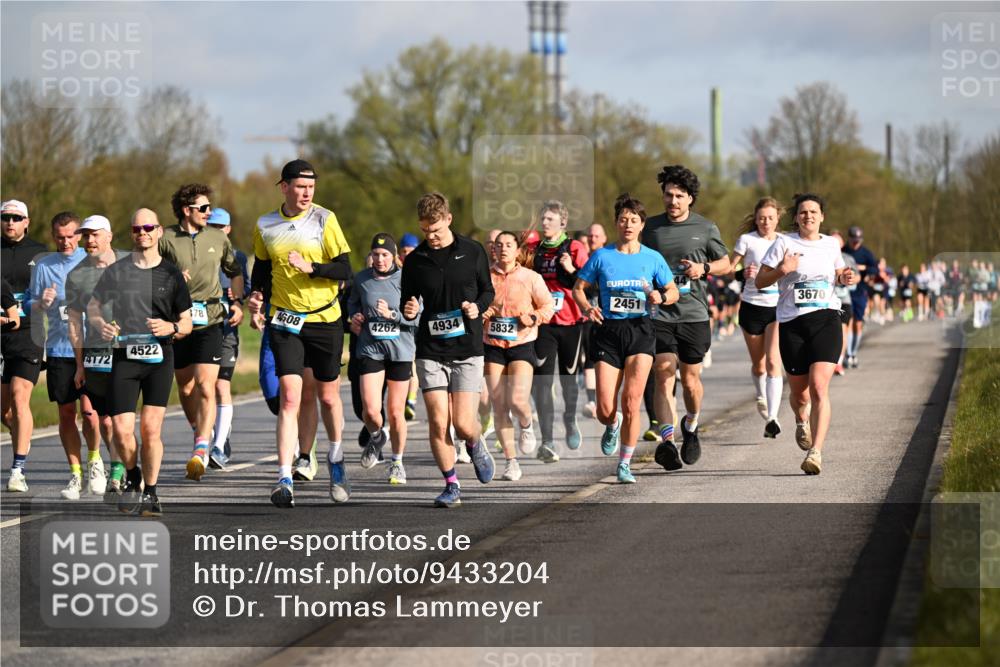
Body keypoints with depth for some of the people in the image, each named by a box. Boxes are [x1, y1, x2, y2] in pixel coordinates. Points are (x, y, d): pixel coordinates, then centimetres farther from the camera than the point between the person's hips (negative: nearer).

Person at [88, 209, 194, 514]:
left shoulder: (171, 274, 7)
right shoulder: (116, 271, 7)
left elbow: (187, 323, 11)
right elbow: (93, 306, 17)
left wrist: (171, 328, -11)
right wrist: (101, 325, -5)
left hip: (160, 356, 0)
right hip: (124, 357, 0)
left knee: (151, 428, -7)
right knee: (121, 430, -8)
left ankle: (150, 493, 8)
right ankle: (132, 477, 21)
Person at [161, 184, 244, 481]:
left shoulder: (218, 238, 8)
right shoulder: (166, 239, -1)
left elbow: (235, 272, 21)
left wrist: (238, 303, 8)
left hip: (209, 322, 0)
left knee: (205, 386, -14)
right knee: (186, 389, 10)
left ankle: (201, 451, -20)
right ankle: (202, 432, 35)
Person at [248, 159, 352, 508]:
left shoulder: (324, 220, -5)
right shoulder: (265, 226, 2)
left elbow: (345, 269, -8)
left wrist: (311, 267, -22)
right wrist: (256, 293, 0)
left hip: (325, 319, 0)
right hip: (285, 322, 0)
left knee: (328, 396, 11)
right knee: (289, 397, -12)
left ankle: (335, 460, 36)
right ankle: (284, 479, -15)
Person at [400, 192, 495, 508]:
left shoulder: (472, 252, 1)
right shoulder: (414, 261, 4)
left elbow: (488, 290, 10)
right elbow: (407, 303, 12)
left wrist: (477, 307, -12)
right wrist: (408, 311, -12)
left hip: (467, 349, -1)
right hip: (430, 351, 1)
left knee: (463, 424, -8)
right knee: (437, 423, -7)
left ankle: (475, 445, 28)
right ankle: (451, 485, 8)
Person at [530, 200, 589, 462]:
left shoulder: (575, 249, -2)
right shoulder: (535, 250, 9)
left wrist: (572, 270, -19)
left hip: (571, 323, -2)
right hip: (543, 323, 2)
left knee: (569, 378, 10)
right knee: (542, 381, -9)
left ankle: (570, 420, 41)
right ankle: (546, 442, -11)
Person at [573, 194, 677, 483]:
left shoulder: (653, 258, 4)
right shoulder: (601, 256, 3)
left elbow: (673, 291, 12)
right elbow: (578, 288, 9)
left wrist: (661, 297, -11)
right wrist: (587, 308, -11)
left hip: (639, 331, 0)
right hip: (608, 331, 0)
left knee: (631, 403, -10)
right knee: (605, 410, -5)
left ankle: (625, 464, 4)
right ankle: (612, 426, 34)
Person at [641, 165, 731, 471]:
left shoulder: (705, 228, 4)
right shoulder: (652, 227, 7)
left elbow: (725, 263, 14)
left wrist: (704, 268, -6)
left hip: (693, 313, 0)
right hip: (659, 314, 0)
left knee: (690, 379, 7)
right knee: (664, 375, -14)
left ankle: (691, 426, 36)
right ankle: (667, 440, -24)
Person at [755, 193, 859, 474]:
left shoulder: (831, 244, 11)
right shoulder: (784, 243, 1)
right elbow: (760, 281, 1)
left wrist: (845, 277, 7)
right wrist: (781, 269, -17)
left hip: (826, 319, 0)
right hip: (792, 323, 0)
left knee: (819, 387, -16)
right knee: (799, 390, 9)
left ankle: (816, 453, -22)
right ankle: (802, 421, 46)